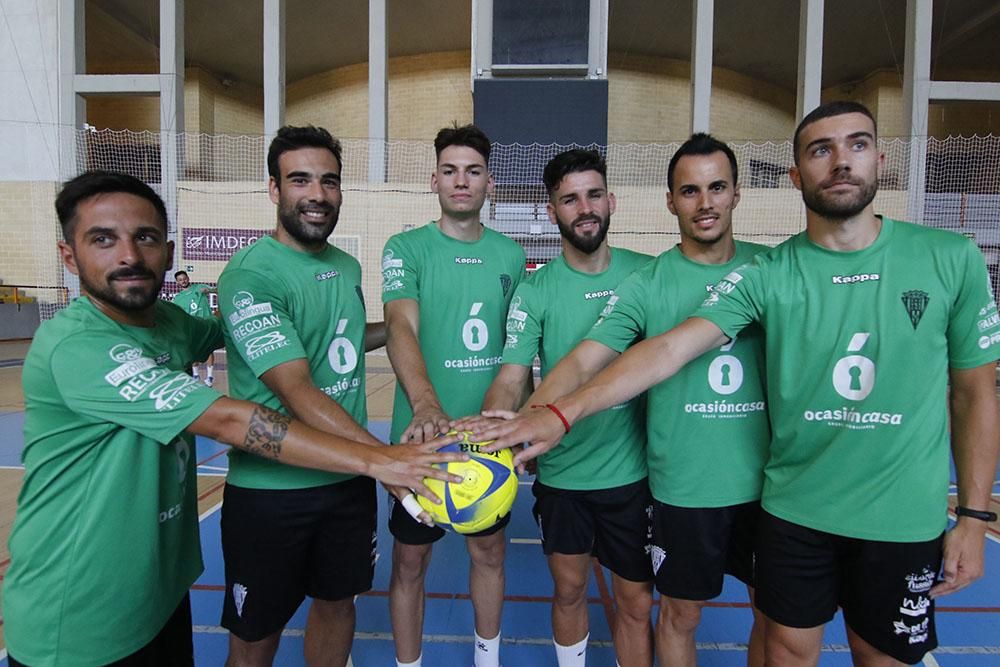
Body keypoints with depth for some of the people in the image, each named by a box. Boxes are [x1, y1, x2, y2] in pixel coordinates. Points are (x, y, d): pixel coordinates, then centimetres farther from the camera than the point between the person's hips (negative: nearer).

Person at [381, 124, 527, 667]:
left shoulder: (511, 255, 5)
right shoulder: (407, 249, -7)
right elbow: (400, 328, -23)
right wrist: (425, 404, -40)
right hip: (424, 435, -3)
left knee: (489, 549, 19)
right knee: (410, 560, 10)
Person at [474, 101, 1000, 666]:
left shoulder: (952, 259, -7)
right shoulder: (766, 274, -10)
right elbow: (668, 350, -20)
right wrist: (562, 413, -30)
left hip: (905, 519, 1)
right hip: (792, 509, 0)